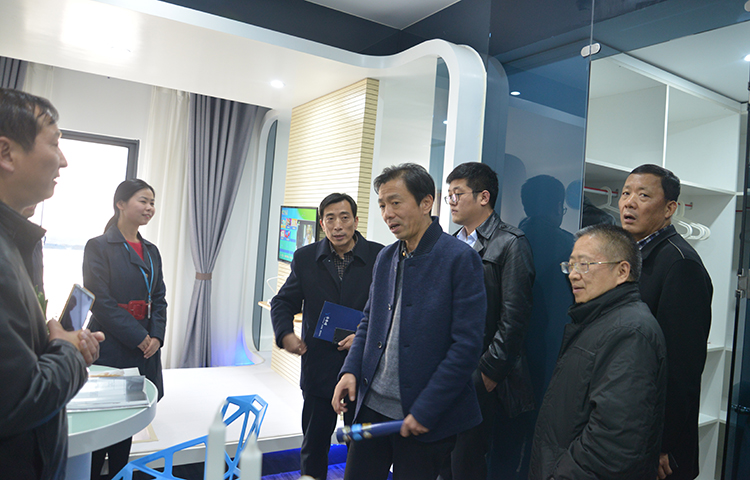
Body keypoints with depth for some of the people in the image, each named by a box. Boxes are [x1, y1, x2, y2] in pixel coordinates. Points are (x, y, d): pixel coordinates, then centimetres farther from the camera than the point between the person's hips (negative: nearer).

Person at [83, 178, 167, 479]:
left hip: (144, 352, 6)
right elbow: (100, 301, -13)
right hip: (109, 350, -6)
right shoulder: (99, 246, -7)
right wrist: (138, 337, -14)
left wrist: (156, 337, -4)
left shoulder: (151, 251, 12)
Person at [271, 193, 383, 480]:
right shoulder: (305, 258, 1)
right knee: (313, 444, 16)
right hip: (318, 368, 2)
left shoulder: (380, 257, -6)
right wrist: (285, 333, -9)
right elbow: (283, 302, 8)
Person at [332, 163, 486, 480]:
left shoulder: (460, 259, -12)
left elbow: (467, 344, -16)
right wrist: (350, 369, 1)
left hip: (424, 417, -5)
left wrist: (425, 410, -16)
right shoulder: (385, 257, 9)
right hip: (372, 406, 6)